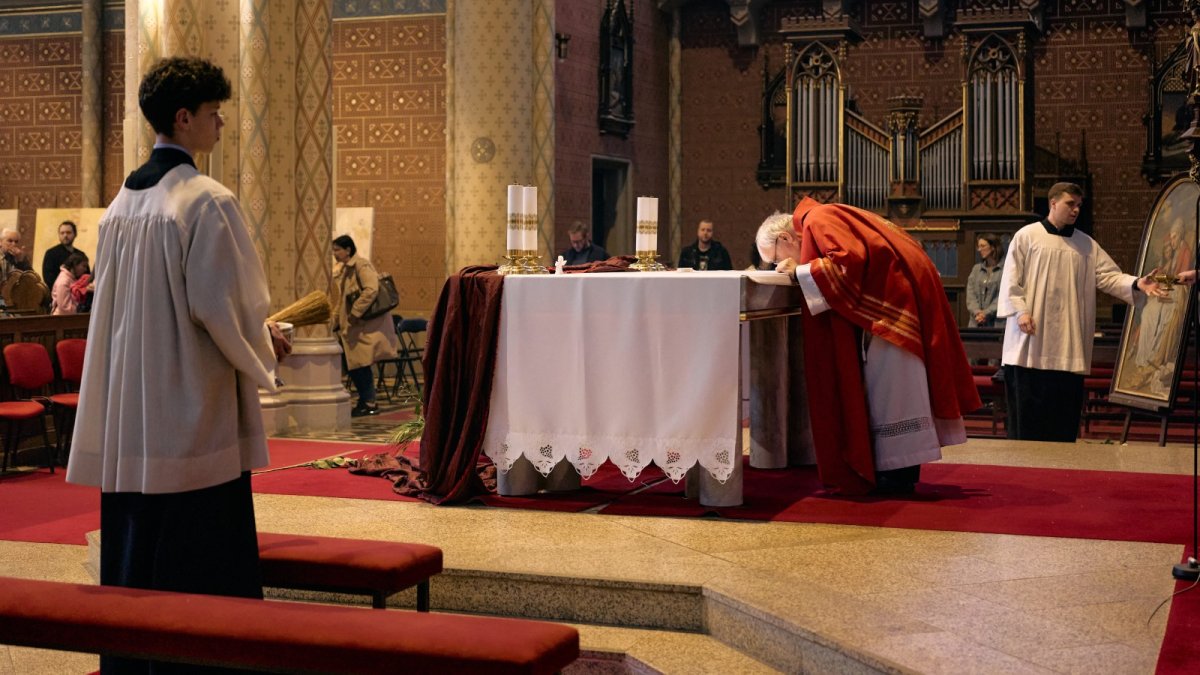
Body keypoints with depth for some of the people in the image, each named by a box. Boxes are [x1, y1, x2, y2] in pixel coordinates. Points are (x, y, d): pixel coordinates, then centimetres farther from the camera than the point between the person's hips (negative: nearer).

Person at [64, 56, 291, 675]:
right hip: (194, 411, -8)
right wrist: (264, 346, 2)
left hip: (127, 415, 8)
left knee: (134, 556, 14)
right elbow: (220, 305, -18)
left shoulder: (122, 201, 11)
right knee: (201, 564, -1)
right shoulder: (207, 201, -14)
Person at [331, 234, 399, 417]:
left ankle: (368, 404, 1)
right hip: (353, 327, 9)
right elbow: (339, 300, 23)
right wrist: (337, 323, 17)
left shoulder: (362, 265, -11)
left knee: (360, 364, -7)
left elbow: (371, 290, -25)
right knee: (354, 365, 8)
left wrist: (355, 313, -22)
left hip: (367, 325, -9)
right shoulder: (343, 270, 16)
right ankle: (366, 402, 15)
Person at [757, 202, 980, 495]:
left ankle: (897, 472, -3)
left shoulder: (818, 221, -11)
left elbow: (849, 259, -25)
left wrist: (799, 271, -14)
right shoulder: (820, 221, 18)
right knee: (889, 384, 12)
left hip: (894, 287, -11)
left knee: (890, 380, -7)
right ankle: (902, 470, 16)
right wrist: (799, 271, 7)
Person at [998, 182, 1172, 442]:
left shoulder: (1087, 245, 12)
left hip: (1068, 344, 4)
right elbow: (1012, 279, -2)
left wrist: (1137, 283, -15)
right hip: (1030, 343, -4)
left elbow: (1109, 276, 3)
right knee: (1027, 409, -2)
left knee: (1064, 409, 5)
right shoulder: (1027, 236, 1)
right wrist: (1020, 311, -14)